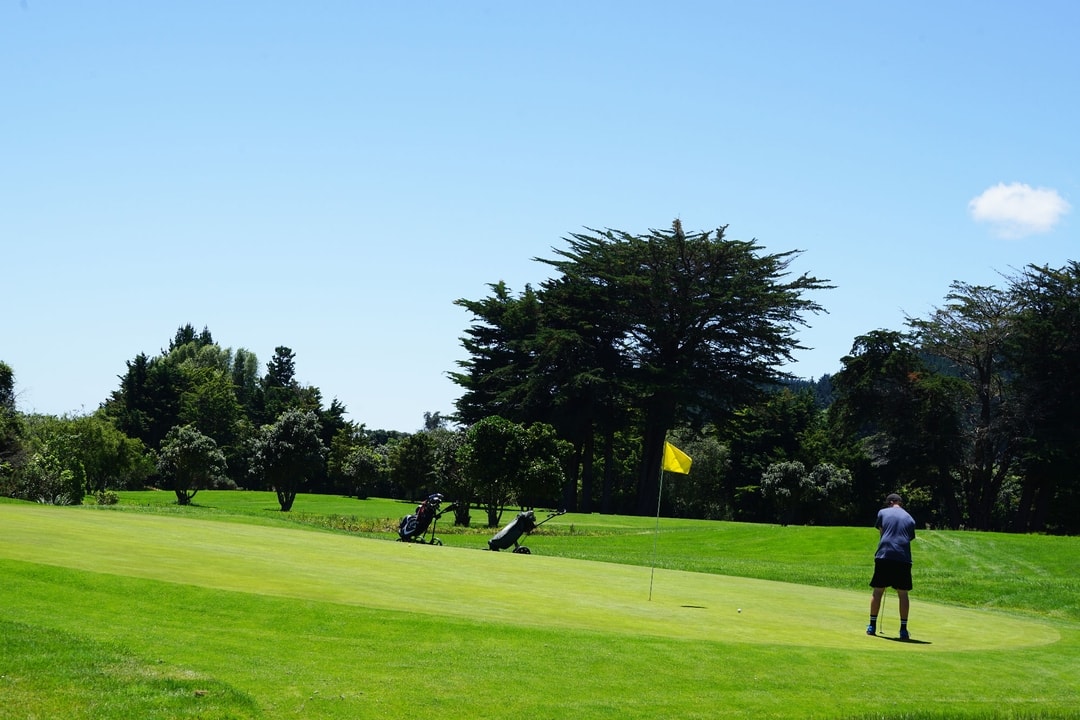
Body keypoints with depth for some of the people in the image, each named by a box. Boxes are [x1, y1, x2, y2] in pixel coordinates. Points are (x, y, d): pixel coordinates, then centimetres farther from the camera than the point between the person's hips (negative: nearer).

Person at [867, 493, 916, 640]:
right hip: (903, 558, 1)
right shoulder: (910, 519, 16)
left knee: (878, 591, 7)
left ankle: (872, 626, 10)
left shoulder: (883, 512, 11)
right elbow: (910, 538, 15)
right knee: (903, 593, 5)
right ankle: (903, 629, 2)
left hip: (884, 556, -1)